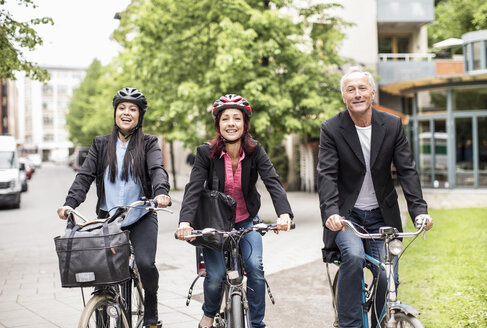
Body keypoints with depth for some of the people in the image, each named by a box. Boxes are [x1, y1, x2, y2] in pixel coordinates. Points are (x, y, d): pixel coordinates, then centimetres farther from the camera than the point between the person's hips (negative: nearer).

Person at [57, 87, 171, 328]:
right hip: (108, 218, 2)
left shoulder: (148, 144, 6)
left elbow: (158, 170, -11)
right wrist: (70, 203, -15)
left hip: (141, 218, -2)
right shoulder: (101, 144, 11)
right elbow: (85, 175, 2)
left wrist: (161, 192, -34)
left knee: (145, 263, -20)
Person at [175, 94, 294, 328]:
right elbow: (193, 188, -24)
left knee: (255, 267, -17)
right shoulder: (206, 152, -15)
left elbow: (273, 181, -23)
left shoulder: (255, 151, -12)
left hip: (246, 221, 1)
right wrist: (185, 221, -41)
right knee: (215, 277, -11)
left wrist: (284, 213, -41)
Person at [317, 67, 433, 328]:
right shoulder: (331, 129, -7)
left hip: (381, 216, 3)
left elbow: (407, 171, -4)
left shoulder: (392, 125, -1)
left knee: (387, 278, -6)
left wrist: (419, 210, -17)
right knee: (354, 256, -29)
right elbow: (327, 175, -15)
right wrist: (331, 212, -32)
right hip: (346, 214, -2)